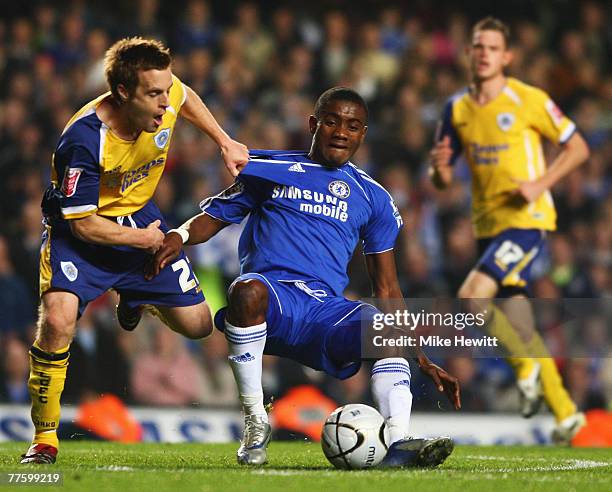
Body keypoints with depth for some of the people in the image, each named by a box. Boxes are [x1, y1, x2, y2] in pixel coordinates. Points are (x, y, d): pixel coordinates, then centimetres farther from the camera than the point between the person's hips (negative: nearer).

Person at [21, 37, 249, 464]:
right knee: (57, 320, -29)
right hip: (80, 230, -6)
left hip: (140, 216, 6)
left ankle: (135, 299, 41)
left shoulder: (166, 98, -18)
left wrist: (226, 143, 11)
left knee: (197, 325, 5)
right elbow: (82, 224, -26)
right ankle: (45, 438, -11)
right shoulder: (84, 141, -34)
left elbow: (185, 98, 12)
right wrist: (142, 240, -18)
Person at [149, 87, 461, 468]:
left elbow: (387, 289, 23)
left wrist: (424, 360, 14)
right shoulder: (270, 169, 17)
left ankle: (400, 444, -45)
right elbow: (214, 217, 18)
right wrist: (179, 236, -8)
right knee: (249, 289, -39)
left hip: (327, 312, 2)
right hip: (271, 296, -2)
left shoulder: (372, 197, 22)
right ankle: (255, 423, -26)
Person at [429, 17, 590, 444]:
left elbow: (578, 147, -2)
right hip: (488, 224, 6)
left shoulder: (528, 100, -7)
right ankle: (565, 412, 19)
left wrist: (540, 184, -15)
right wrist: (439, 167, -11)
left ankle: (527, 364, -1)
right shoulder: (457, 109, 8)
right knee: (517, 320, 7)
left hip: (526, 219, -6)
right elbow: (443, 180, 13)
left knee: (471, 297, -23)